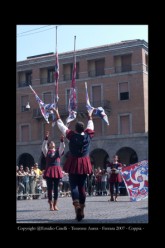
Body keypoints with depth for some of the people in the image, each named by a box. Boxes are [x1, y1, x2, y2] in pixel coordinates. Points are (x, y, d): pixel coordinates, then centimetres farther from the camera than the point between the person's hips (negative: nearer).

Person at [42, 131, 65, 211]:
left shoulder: (58, 151, 13)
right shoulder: (47, 152, 9)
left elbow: (62, 147, -3)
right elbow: (43, 146, -8)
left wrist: (62, 140, -18)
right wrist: (46, 138, -18)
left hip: (57, 170, 2)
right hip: (49, 170, -2)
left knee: (56, 188, 4)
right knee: (50, 188, -3)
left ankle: (55, 205, 10)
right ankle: (51, 205, 2)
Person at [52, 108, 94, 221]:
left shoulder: (72, 135, -8)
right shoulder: (88, 135, -1)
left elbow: (62, 127, 5)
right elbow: (90, 126, 20)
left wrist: (58, 116, 19)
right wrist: (90, 117, 37)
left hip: (73, 164, -3)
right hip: (84, 164, 3)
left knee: (74, 185, -1)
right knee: (82, 186, 8)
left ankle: (76, 205, -25)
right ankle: (81, 210, 9)